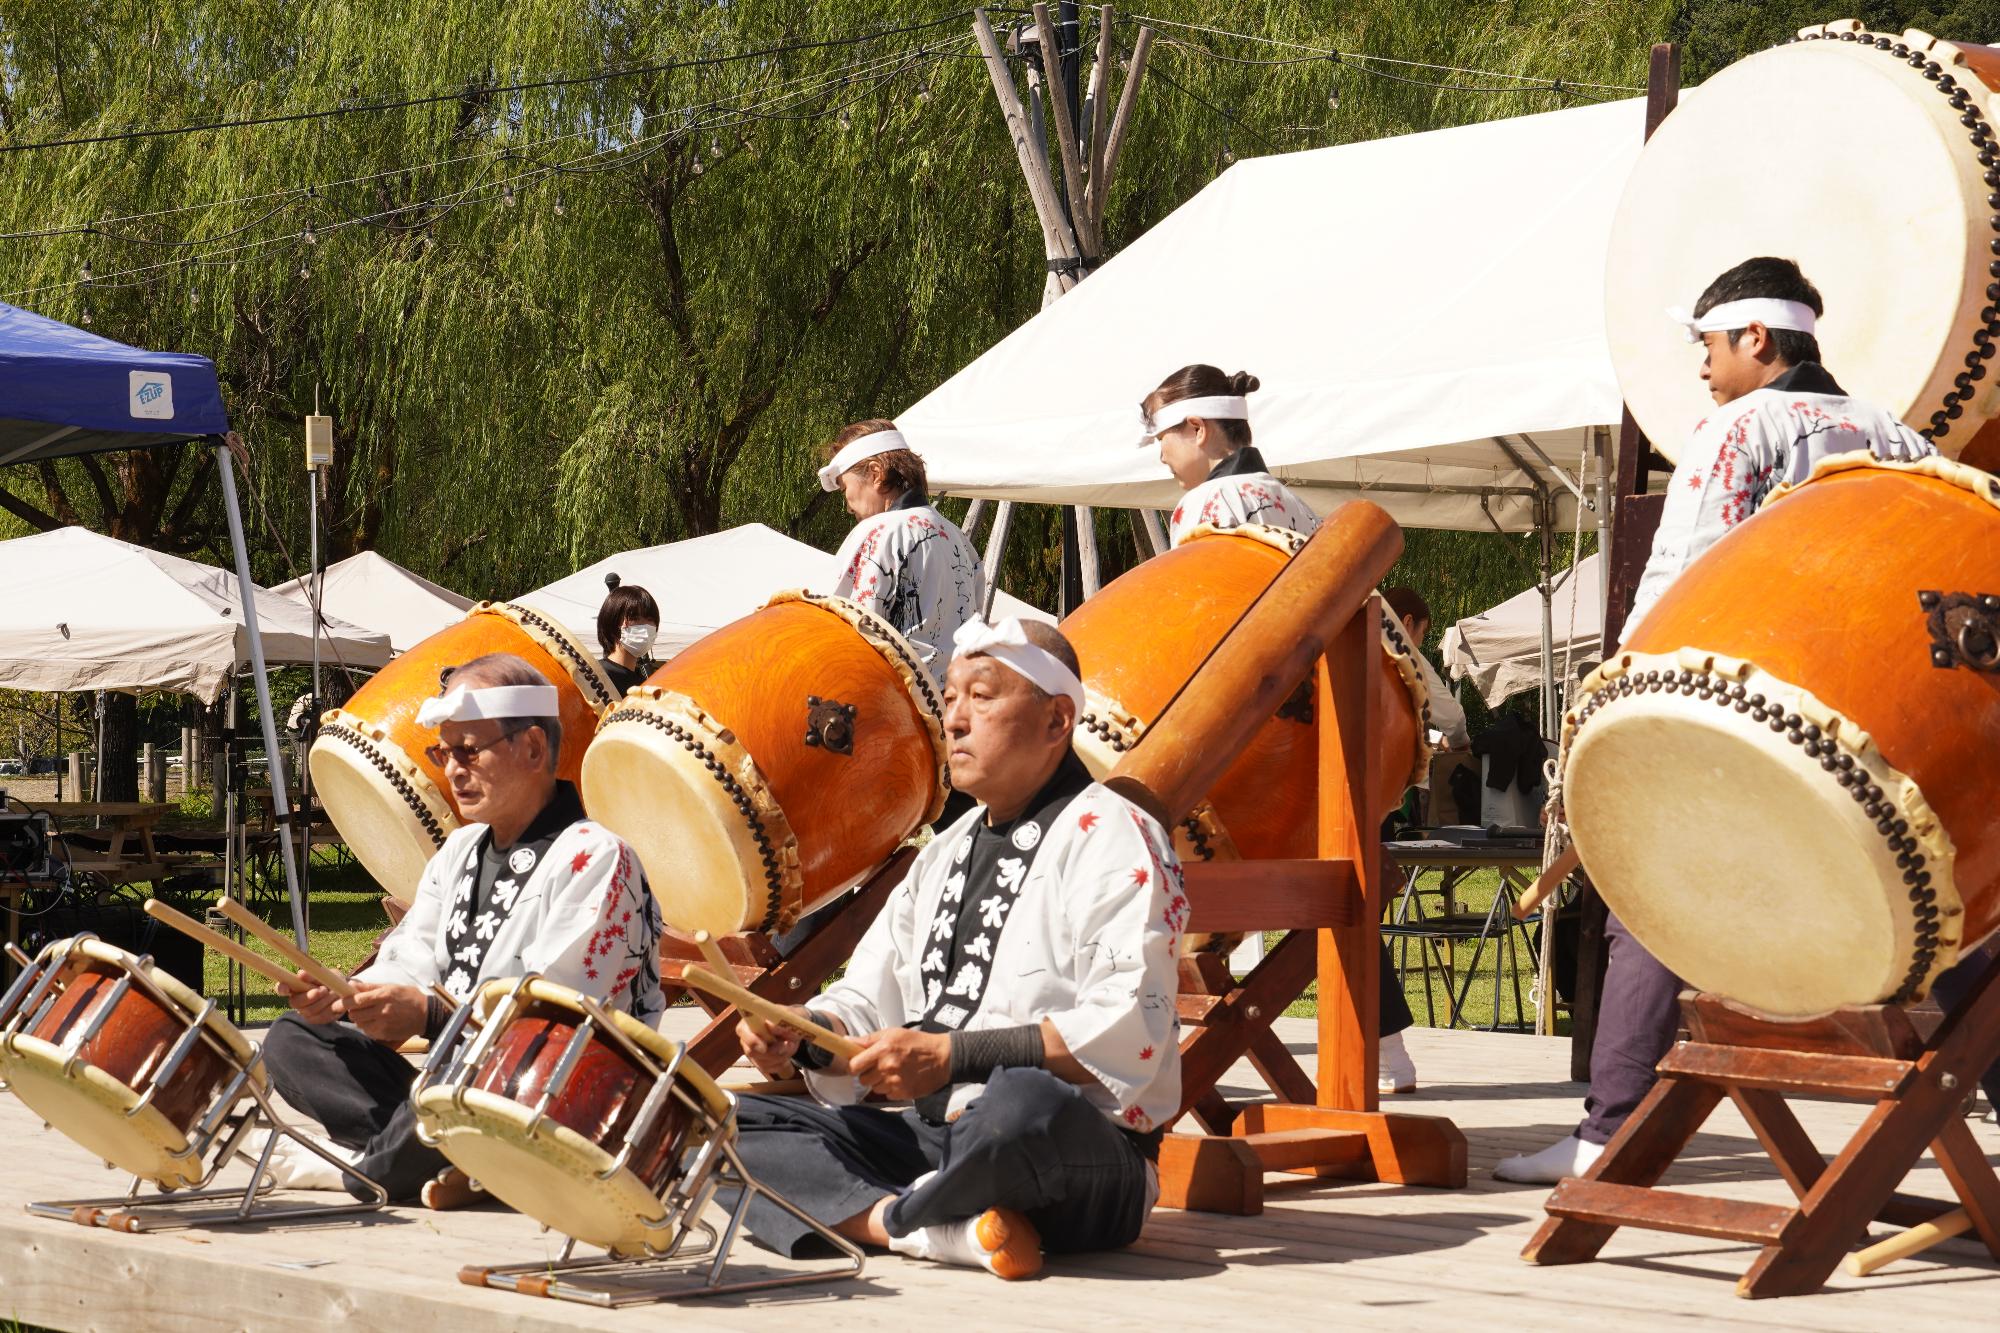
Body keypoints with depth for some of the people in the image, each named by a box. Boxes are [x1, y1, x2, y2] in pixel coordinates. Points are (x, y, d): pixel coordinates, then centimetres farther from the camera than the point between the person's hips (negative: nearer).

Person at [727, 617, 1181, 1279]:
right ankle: (949, 1231, -25)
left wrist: (950, 1055, -21)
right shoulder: (948, 852, 23)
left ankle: (873, 1220, -15)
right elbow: (870, 998, 19)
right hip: (933, 1141, 8)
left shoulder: (1112, 836, -5)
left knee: (1022, 1103, -42)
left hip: (1088, 1157, -8)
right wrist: (802, 1033, -4)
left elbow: (1129, 1033, -18)